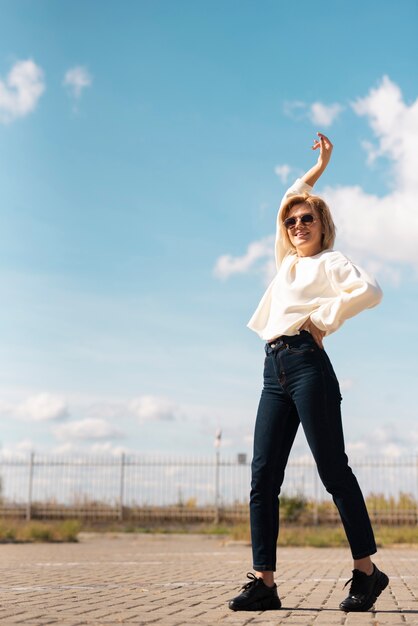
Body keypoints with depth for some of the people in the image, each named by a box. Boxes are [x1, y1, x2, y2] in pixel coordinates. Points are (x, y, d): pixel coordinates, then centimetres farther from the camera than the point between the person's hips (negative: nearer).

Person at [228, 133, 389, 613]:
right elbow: (287, 203, 41)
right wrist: (317, 169, 46)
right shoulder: (289, 263, 26)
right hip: (274, 370, 7)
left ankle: (366, 570, 2)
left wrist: (324, 319, -8)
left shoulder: (328, 261, 6)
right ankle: (263, 582, -3)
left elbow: (370, 291, -14)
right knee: (263, 476, -2)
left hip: (306, 362, -7)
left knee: (332, 469, -7)